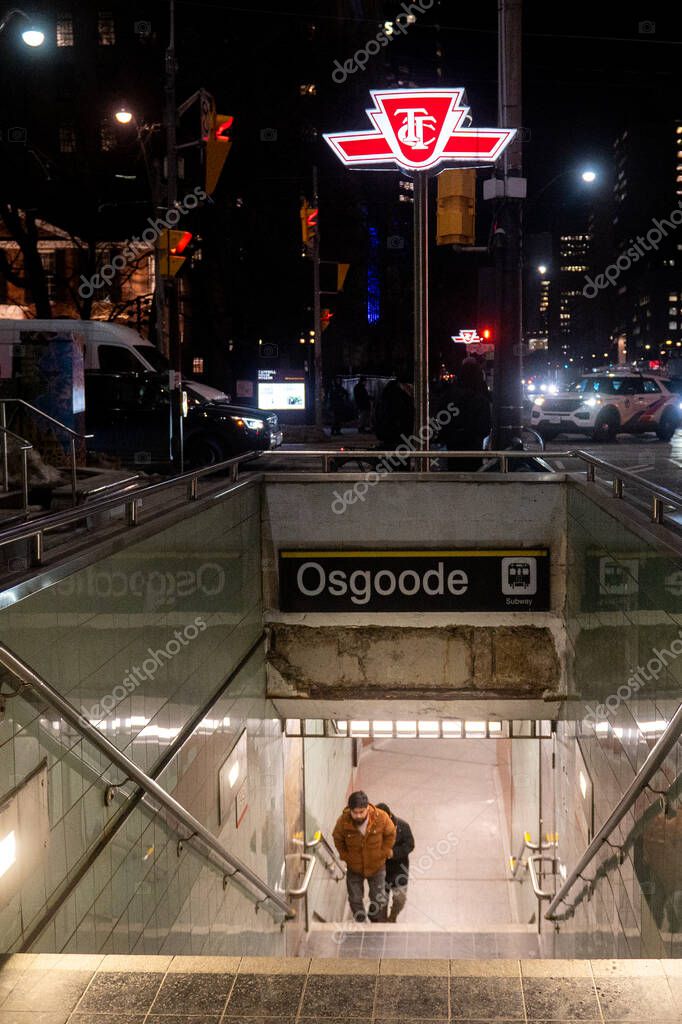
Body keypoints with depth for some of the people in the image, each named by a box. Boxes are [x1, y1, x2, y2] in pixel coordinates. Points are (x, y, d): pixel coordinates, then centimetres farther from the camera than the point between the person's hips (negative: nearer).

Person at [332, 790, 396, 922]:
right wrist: (345, 856, -6)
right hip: (354, 868, 0)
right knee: (355, 900, 15)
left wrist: (384, 853, -7)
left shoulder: (381, 817, -28)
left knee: (379, 901, 13)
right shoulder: (343, 821, -27)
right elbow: (337, 839, -4)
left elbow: (390, 834, -7)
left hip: (376, 866, 0)